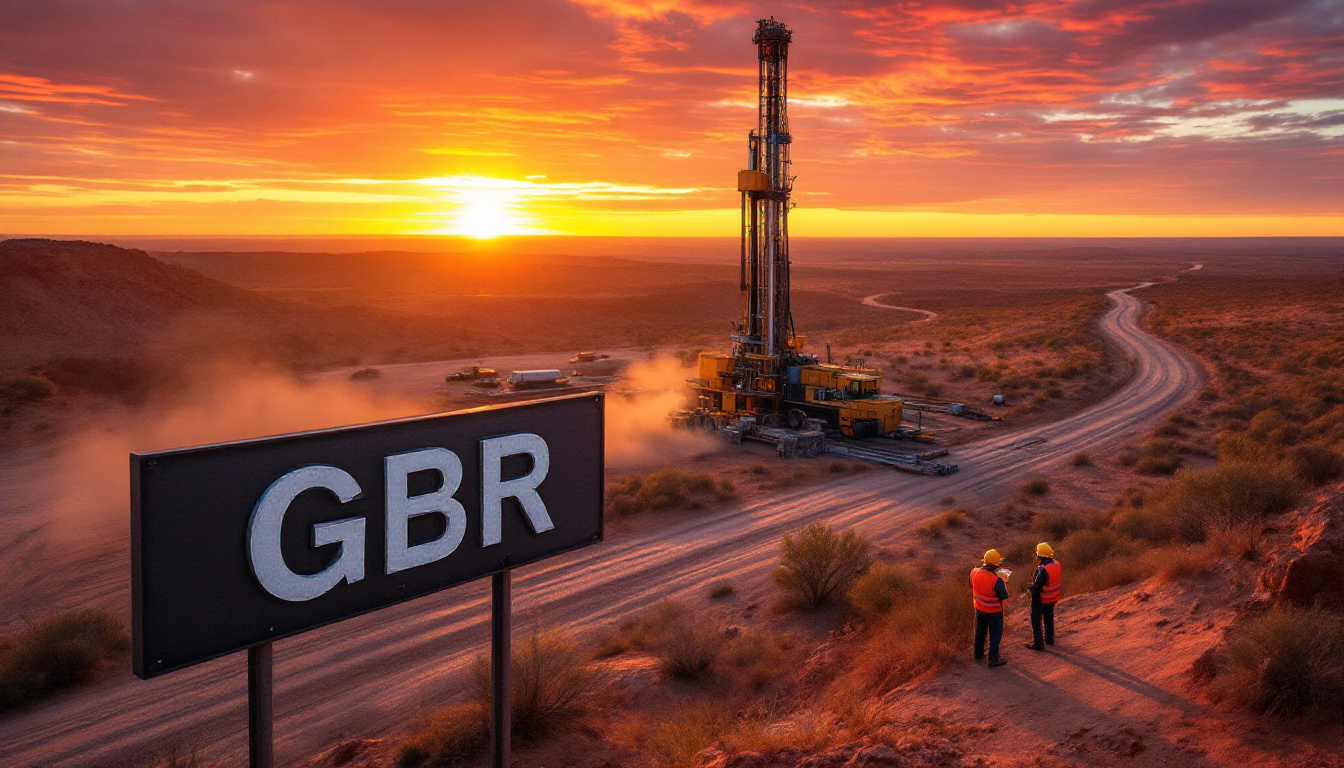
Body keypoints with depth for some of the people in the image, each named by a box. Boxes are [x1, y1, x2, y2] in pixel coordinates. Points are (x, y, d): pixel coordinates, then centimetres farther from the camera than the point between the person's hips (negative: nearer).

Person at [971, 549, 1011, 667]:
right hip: (994, 612, -6)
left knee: (980, 632, 25)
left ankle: (978, 654, 39)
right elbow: (1004, 596, -22)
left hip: (979, 609, 6)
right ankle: (993, 659, 21)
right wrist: (1004, 584, -5)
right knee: (995, 634, 13)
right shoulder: (997, 580, -32)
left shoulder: (974, 572, -15)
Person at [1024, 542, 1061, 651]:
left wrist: (1029, 586, -7)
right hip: (1052, 598, 8)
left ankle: (1038, 644, 10)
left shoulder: (1043, 569, -30)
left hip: (1040, 599, -8)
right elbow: (1060, 580, 7)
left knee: (1036, 621, 6)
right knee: (1049, 619, 25)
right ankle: (1050, 639, 39)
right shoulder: (1057, 565, -5)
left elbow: (1037, 585, -29)